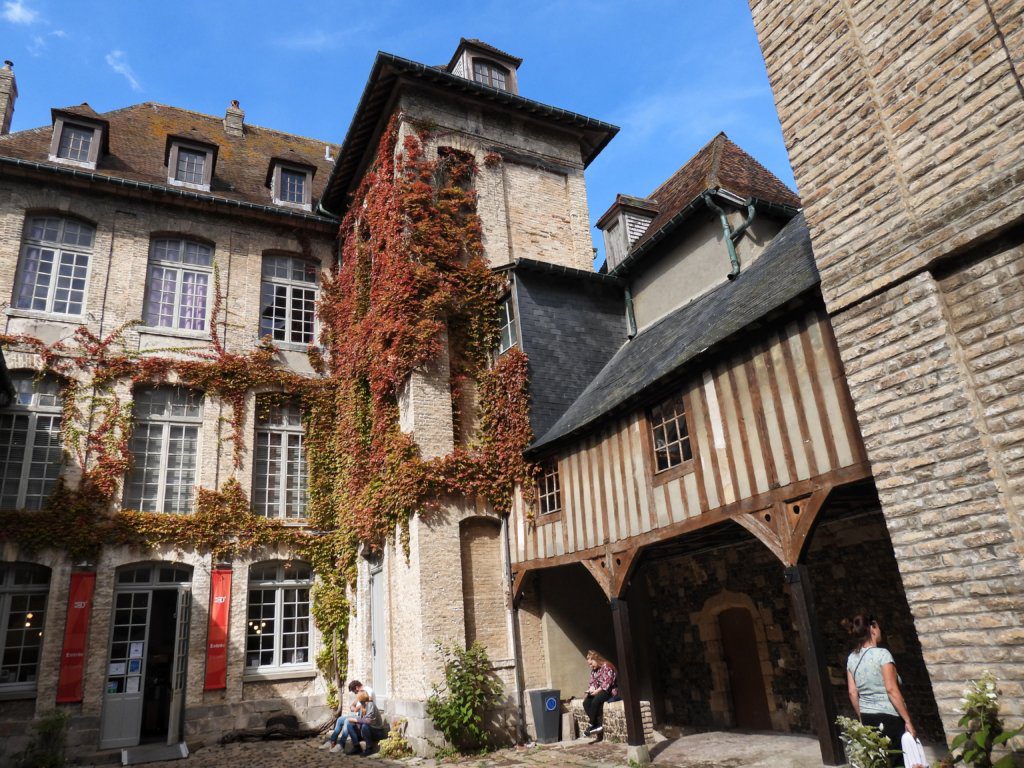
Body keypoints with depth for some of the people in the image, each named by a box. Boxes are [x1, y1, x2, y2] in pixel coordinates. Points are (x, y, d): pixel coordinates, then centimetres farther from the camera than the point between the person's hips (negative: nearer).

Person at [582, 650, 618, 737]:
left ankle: (592, 725, -19)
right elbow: (593, 683, 12)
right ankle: (597, 725, -20)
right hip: (599, 691, 8)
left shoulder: (607, 667, -12)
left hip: (610, 691, -8)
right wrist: (590, 690, -10)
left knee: (595, 701, -33)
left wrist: (597, 691, -23)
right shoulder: (593, 670, 13)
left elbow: (607, 683, -20)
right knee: (586, 702, -18)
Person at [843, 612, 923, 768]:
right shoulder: (881, 654, -12)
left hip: (868, 719, 5)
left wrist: (863, 719, 17)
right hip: (889, 717, -5)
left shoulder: (851, 658, 5)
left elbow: (853, 693, 7)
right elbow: (891, 690, -16)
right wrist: (908, 720, -11)